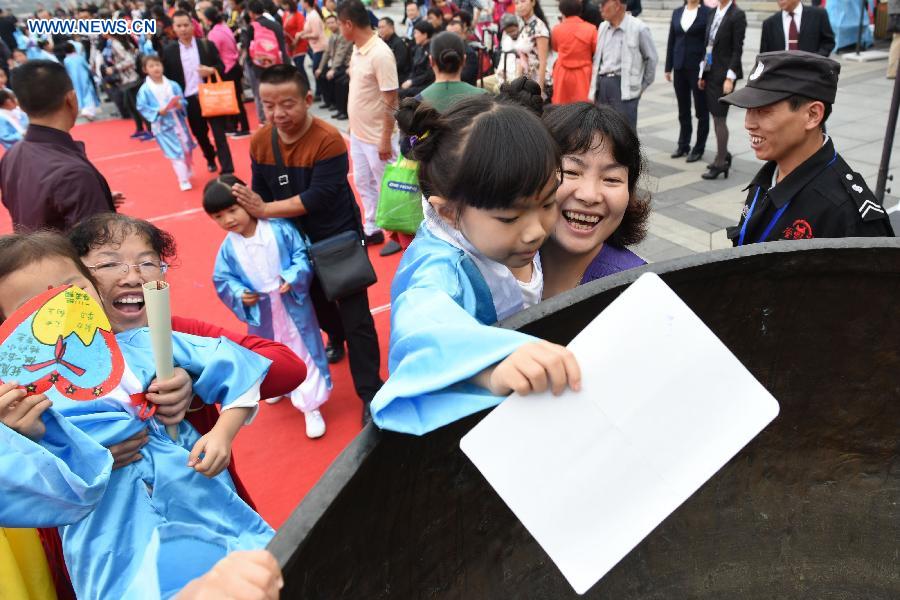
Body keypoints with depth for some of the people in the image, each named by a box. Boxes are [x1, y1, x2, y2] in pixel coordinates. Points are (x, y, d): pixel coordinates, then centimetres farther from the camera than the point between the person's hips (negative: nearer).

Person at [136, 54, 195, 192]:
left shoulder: (173, 85, 0)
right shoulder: (145, 90, -7)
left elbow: (184, 101, 4)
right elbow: (142, 107, -5)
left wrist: (180, 105, -19)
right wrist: (157, 112, -18)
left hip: (179, 122, 3)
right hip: (162, 126, -3)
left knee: (186, 149, 15)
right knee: (175, 153, -5)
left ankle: (187, 174, 38)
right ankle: (183, 180, 5)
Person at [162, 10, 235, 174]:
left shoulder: (207, 45, 1)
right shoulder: (169, 51, 1)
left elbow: (221, 67, 4)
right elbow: (167, 77, 4)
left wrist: (211, 70, -18)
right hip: (189, 100, 2)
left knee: (219, 133, -5)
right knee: (200, 134, 14)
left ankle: (227, 171, -5)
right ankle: (210, 159, 40)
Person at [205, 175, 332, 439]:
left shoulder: (279, 228, -15)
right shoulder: (228, 247, -7)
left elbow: (302, 255, -10)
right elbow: (222, 279, 1)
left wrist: (293, 277, -25)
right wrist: (239, 295, -16)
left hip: (292, 306, -3)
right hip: (261, 313, 3)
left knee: (304, 353, 4)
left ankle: (311, 407, 16)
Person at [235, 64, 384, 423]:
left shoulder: (328, 140, -25)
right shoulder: (260, 142, -8)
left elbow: (318, 197, -29)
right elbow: (260, 192, 0)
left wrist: (264, 210, -28)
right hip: (298, 241, 6)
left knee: (355, 317, -4)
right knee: (317, 301, 25)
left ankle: (370, 392, 4)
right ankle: (336, 337, 56)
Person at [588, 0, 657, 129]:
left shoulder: (638, 28, -6)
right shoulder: (603, 27, 10)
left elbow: (651, 58, 3)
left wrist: (643, 86, 7)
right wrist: (594, 90, 11)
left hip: (625, 86, -6)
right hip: (603, 84, 6)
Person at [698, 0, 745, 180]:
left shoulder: (737, 15, -9)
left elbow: (737, 49, -12)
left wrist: (730, 77, -17)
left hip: (724, 74, -7)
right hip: (711, 73, 7)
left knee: (720, 118, -4)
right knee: (716, 116, 13)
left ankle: (720, 163, 4)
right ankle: (723, 154, 26)